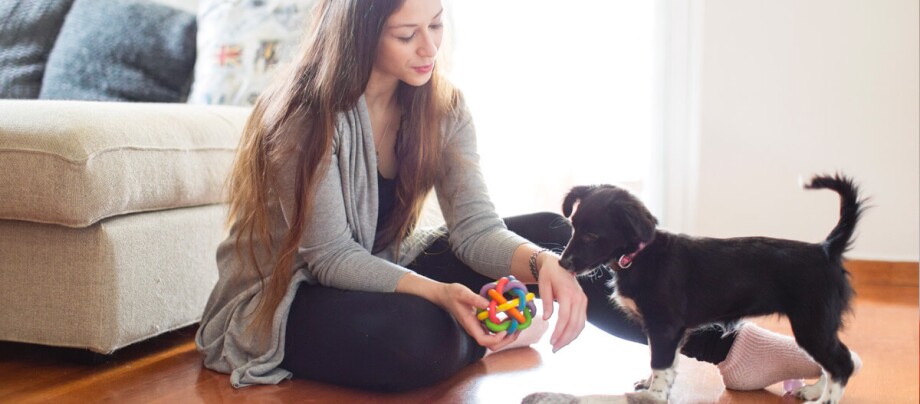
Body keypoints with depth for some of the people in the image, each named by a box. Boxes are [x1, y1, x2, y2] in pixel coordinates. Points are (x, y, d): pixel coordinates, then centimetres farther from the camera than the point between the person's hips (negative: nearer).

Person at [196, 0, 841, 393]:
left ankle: (723, 346, -10)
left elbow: (475, 228, -13)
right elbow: (330, 257, -22)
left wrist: (542, 264, -33)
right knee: (422, 340, -39)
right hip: (289, 299, -6)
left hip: (386, 273, 6)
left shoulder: (442, 108, -5)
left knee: (551, 234, -12)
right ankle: (491, 335, -3)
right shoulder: (307, 116, -23)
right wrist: (438, 293, -36)